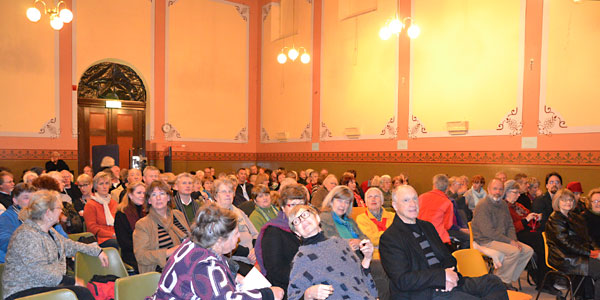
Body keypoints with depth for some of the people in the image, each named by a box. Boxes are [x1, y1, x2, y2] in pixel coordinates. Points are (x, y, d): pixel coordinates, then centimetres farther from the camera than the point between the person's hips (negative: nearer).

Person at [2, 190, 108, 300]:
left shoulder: (49, 231, 12)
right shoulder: (26, 235, -17)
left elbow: (68, 245, 27)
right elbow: (40, 271, -25)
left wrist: (97, 251, 25)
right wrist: (71, 281, -23)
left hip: (47, 286, 9)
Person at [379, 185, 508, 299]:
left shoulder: (427, 226, 19)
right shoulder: (389, 238, -8)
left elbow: (447, 257, 19)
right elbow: (402, 280, -15)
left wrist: (450, 276, -5)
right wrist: (442, 276, -17)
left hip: (447, 284, 8)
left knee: (492, 281, -9)